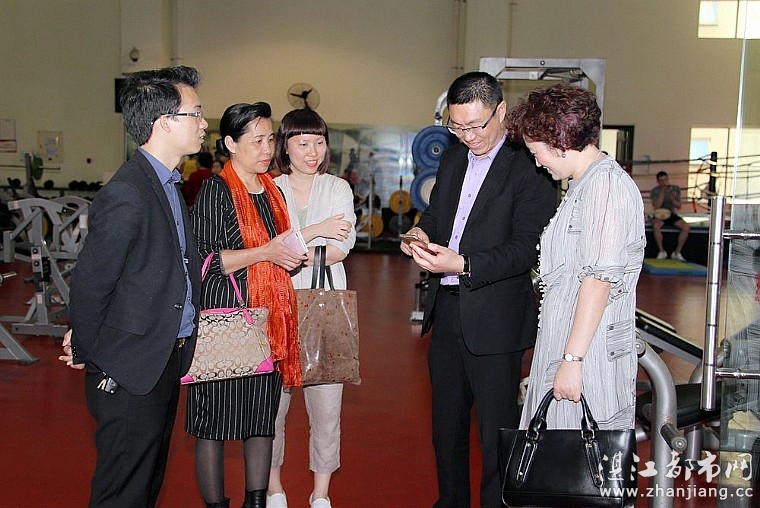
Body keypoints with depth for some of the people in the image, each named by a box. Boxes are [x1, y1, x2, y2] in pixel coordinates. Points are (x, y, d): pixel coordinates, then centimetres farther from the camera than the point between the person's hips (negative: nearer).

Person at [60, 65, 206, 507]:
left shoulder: (168, 184, 11)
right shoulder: (127, 193, -22)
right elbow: (90, 281, -18)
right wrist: (87, 353, -7)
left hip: (167, 362, 9)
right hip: (131, 371, -9)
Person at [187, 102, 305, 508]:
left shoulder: (271, 190, 14)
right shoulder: (215, 191, -7)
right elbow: (206, 261, -15)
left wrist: (293, 256, 7)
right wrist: (267, 251, -20)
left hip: (268, 322, 7)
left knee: (263, 418, 12)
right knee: (215, 421, 2)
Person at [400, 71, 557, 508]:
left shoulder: (528, 169, -12)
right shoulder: (453, 159, 12)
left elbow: (525, 249, -18)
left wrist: (463, 264, -29)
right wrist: (422, 234, -3)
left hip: (493, 319, -7)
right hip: (446, 310, 8)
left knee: (496, 431, 3)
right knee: (447, 424, 20)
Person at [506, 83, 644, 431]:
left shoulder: (608, 184, -13)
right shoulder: (583, 185, 18)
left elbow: (598, 280, -20)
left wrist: (572, 359, -21)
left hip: (590, 356, -9)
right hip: (565, 347, 9)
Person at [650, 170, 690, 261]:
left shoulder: (676, 189, 2)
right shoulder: (655, 191, -7)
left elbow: (679, 207, 2)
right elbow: (656, 207, -20)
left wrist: (673, 199, -20)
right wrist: (662, 193, -26)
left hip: (671, 214, 3)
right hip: (659, 216, -3)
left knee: (686, 227, -24)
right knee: (656, 226, -37)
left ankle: (677, 252, -12)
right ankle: (661, 251, -19)